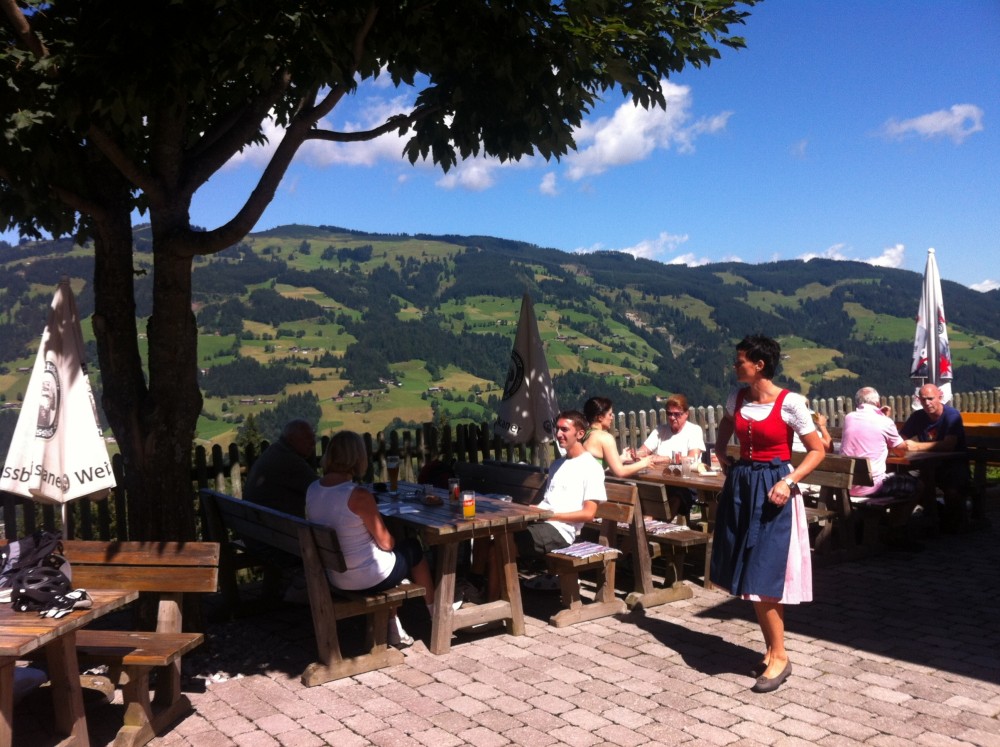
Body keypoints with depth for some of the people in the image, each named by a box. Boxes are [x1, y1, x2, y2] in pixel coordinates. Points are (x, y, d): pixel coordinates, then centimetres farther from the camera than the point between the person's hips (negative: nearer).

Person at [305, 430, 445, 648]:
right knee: (413, 548, 21)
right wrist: (394, 540, 8)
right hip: (369, 578, -6)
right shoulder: (359, 495, -25)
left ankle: (393, 630, 32)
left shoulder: (312, 490, -4)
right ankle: (435, 613, 41)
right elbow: (385, 543, -15)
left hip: (334, 578, 6)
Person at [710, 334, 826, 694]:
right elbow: (723, 434, 25)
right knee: (747, 577, 9)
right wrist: (724, 460, 10)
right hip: (740, 487, 6)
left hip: (772, 491, -6)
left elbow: (817, 450, -5)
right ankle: (772, 649, 23)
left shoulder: (790, 403, -11)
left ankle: (779, 657, 7)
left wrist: (789, 482, -16)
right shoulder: (737, 397, 6)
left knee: (763, 578, -7)